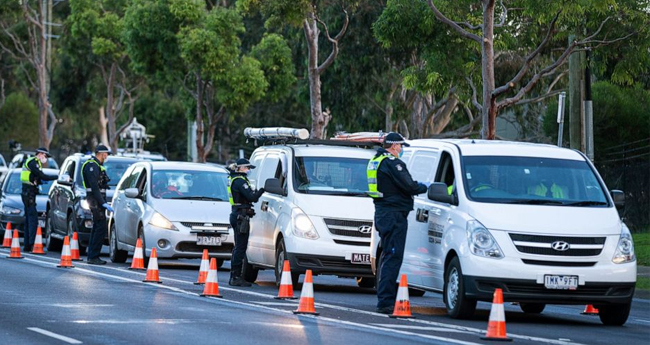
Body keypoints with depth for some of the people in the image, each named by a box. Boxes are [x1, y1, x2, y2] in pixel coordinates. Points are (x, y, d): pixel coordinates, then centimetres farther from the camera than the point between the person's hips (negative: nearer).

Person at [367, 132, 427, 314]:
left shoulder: (375, 161, 17)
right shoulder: (392, 163, -15)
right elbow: (408, 186, -18)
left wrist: (415, 185, 14)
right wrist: (423, 187, 1)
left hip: (382, 213, 10)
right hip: (394, 214, -10)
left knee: (388, 256, 17)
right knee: (393, 257, -11)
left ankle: (385, 298, 21)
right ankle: (385, 301, -15)